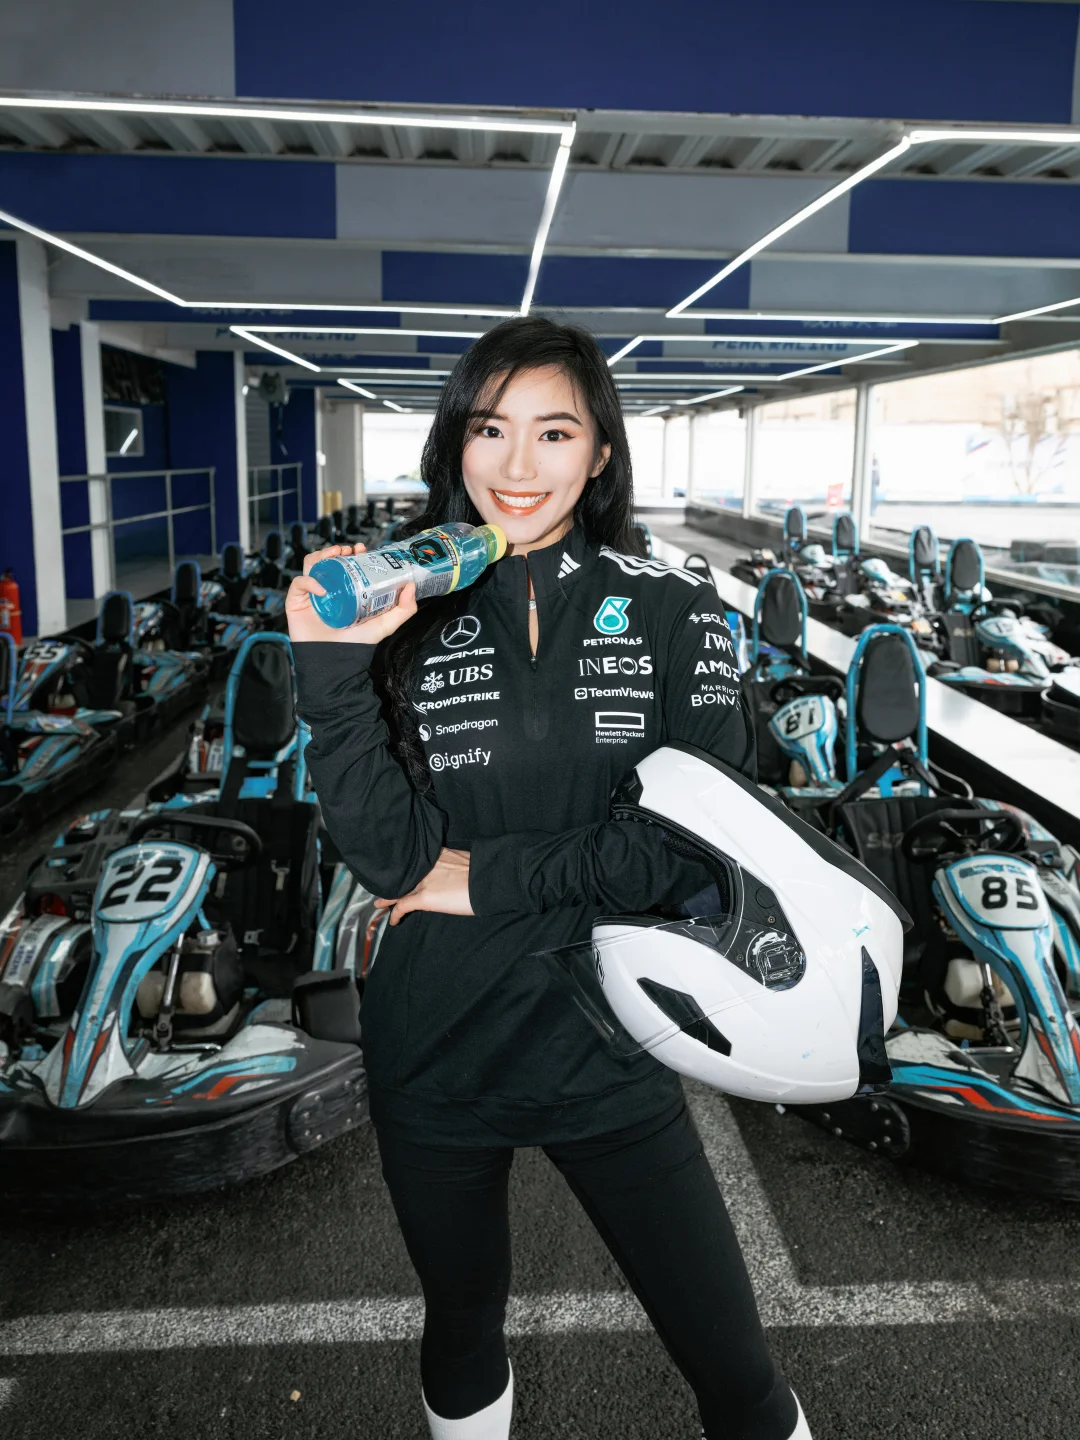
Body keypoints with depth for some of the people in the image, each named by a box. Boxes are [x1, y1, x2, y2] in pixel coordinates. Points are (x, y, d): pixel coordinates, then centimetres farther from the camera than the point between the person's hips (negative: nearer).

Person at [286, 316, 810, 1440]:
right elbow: (387, 855, -12)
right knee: (461, 1330, 25)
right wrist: (333, 668, -23)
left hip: (608, 1045, -1)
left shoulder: (670, 611, -5)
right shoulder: (409, 613, -4)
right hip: (434, 1053, 1)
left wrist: (490, 879, -14)